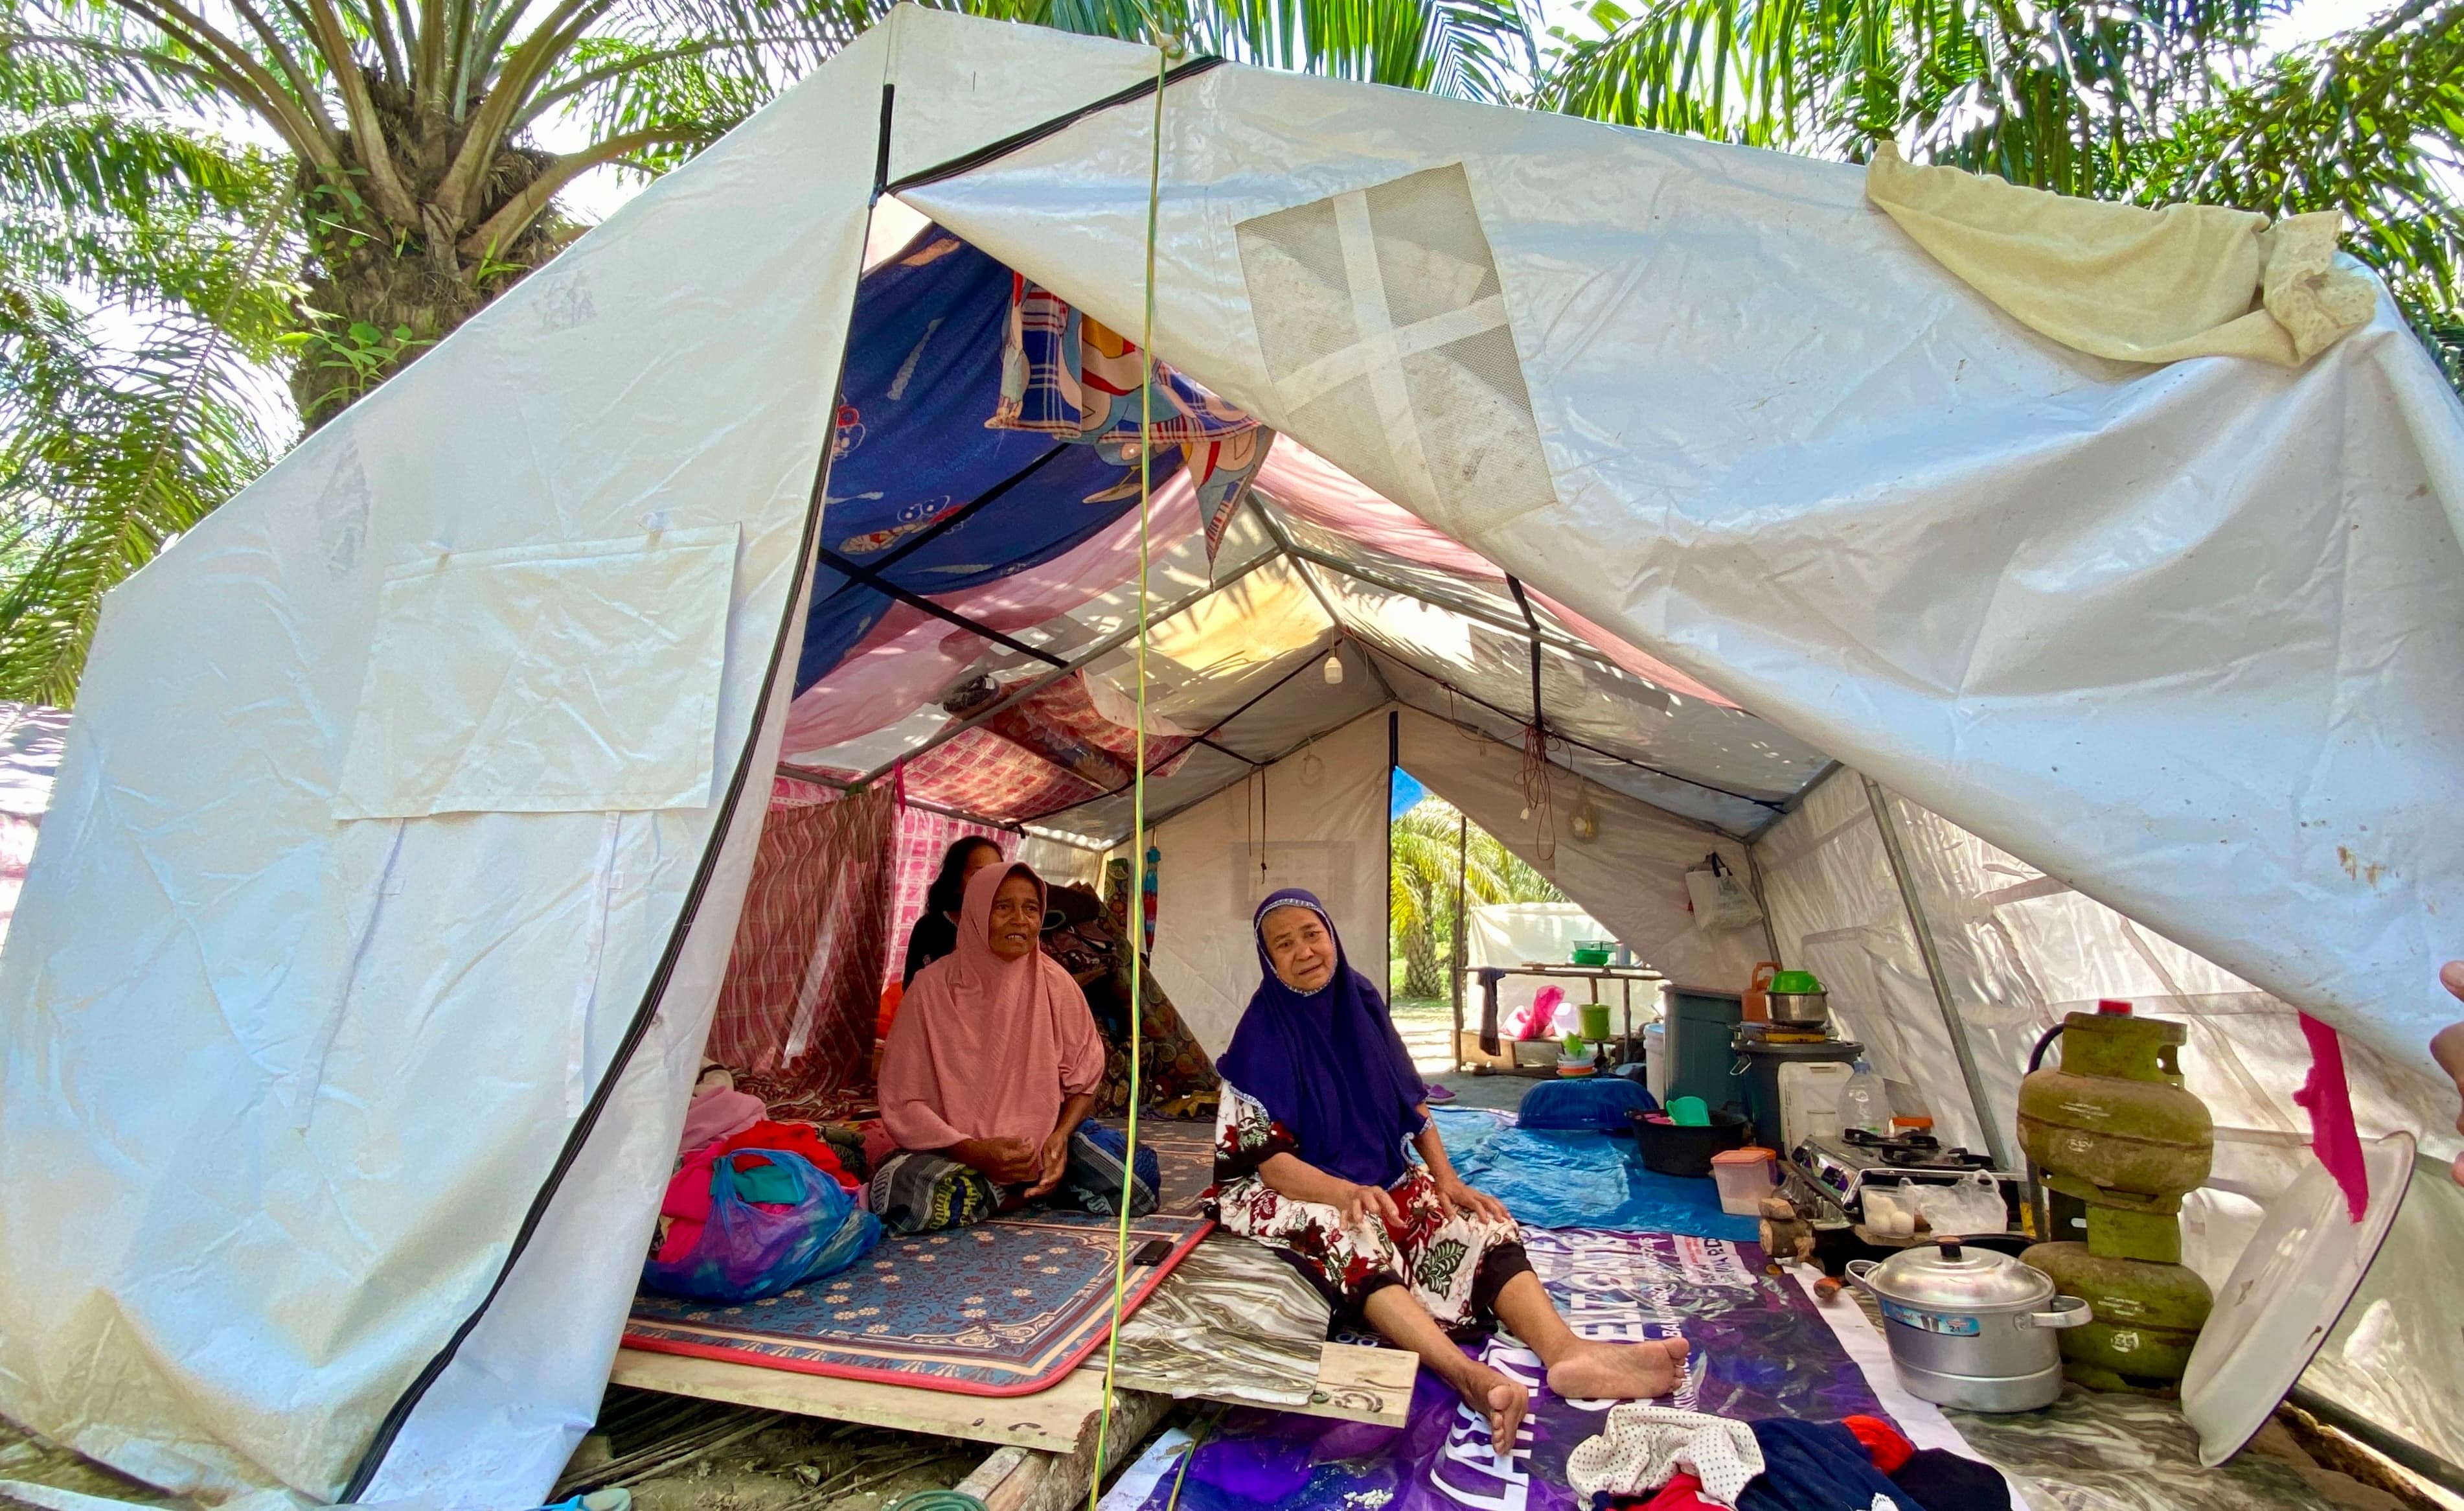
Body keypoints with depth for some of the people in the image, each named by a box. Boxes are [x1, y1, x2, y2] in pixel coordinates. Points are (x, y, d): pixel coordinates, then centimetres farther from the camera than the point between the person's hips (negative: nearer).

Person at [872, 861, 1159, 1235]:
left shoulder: (1055, 983, -4)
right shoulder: (933, 987, -10)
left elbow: (1083, 1082, 3)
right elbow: (903, 1102, -9)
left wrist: (1060, 1137, -17)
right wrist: (974, 1152, -23)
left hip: (1044, 1138, 2)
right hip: (957, 1148, -1)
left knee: (1140, 1182, -21)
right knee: (899, 1195, -33)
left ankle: (1035, 1182, 3)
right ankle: (1026, 1190, -7)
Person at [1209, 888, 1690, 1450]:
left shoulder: (1361, 1002, 2)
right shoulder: (1263, 1035, -12)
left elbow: (1412, 1103, 7)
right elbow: (1270, 1161, -16)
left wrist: (1447, 1179, -8)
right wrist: (1347, 1193, -33)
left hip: (1385, 1182, 5)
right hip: (1304, 1195, -5)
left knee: (1479, 1223, -20)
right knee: (1349, 1234, -38)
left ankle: (1567, 1350, -44)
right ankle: (1466, 1374, -59)